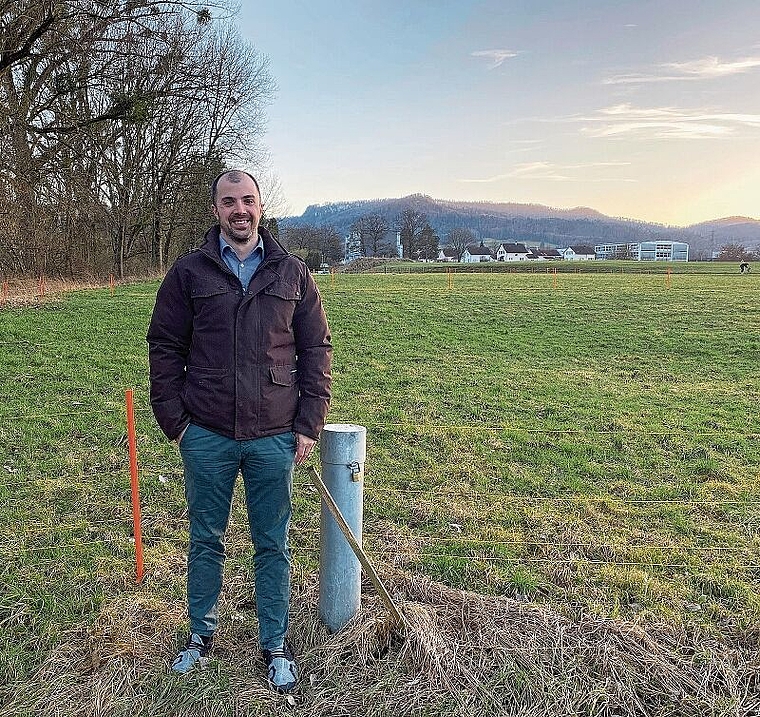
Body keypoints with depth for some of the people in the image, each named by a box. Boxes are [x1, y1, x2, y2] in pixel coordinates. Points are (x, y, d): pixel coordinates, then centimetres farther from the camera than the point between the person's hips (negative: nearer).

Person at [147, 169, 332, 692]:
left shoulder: (292, 273, 4)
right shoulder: (189, 272, 3)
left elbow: (317, 350, 5)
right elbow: (165, 347, 6)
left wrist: (310, 425, -1)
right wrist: (174, 421, -1)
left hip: (275, 437, 0)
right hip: (207, 436, 1)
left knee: (273, 546, 10)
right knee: (206, 541, 15)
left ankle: (276, 646, 28)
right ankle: (202, 635, 36)